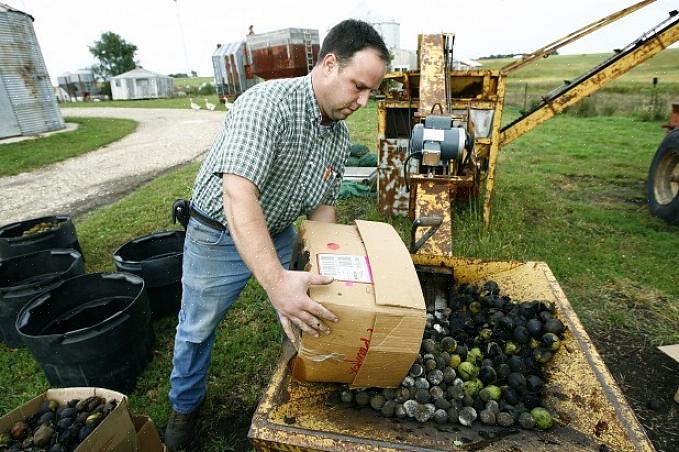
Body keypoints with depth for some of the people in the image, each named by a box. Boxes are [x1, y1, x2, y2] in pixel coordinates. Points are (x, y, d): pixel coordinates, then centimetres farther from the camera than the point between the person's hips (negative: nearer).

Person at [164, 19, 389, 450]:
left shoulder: (341, 135, -4)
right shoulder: (269, 102, -28)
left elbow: (323, 204, 3)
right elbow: (239, 194, -39)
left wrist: (325, 267, -6)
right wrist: (276, 281, -47)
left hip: (279, 234, 6)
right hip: (219, 235, -5)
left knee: (305, 318, 14)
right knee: (197, 329, 13)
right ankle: (186, 405, 44)